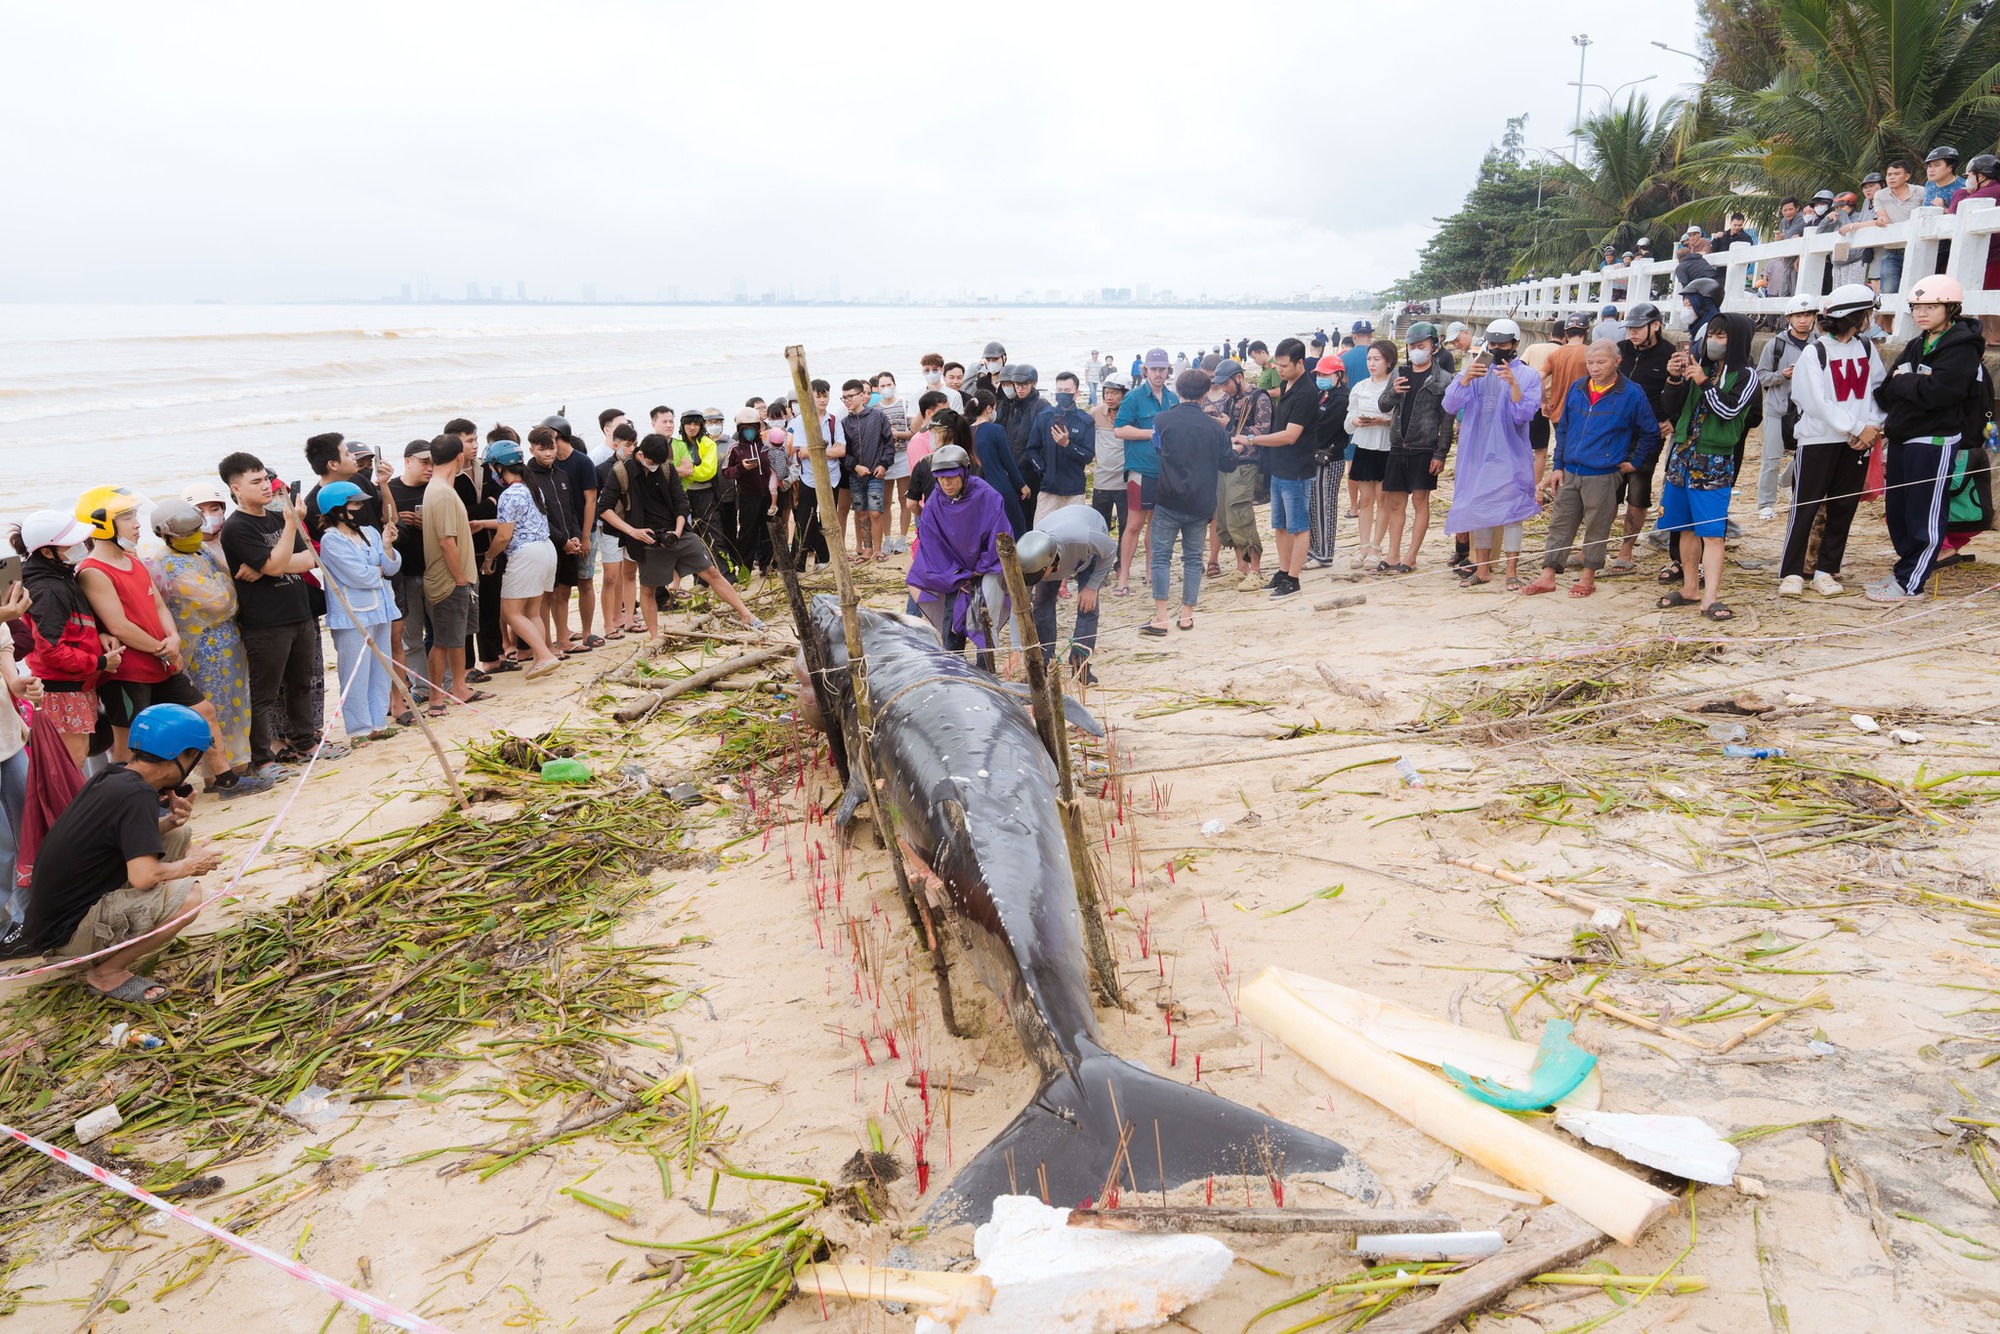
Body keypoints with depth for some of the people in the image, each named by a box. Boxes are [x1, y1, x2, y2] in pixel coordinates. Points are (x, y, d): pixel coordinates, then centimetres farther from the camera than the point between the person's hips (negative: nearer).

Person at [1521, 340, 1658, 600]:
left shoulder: (1631, 394, -5)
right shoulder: (1577, 389, 7)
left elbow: (1651, 432, 5)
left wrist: (1634, 462, 2)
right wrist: (1557, 466, 9)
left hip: (1603, 476, -4)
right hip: (1570, 472, 4)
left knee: (1597, 527, 4)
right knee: (1559, 524, 7)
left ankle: (1588, 578, 16)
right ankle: (1547, 576, 12)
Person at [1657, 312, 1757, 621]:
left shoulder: (1745, 375, -1)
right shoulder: (1698, 365, 10)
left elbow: (1730, 410, -15)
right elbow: (1671, 409, 8)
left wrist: (1704, 382, -17)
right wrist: (1674, 379, -7)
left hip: (1714, 462, -5)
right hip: (1682, 456, 5)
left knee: (1712, 531, -9)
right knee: (1686, 528, 11)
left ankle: (1710, 598, -11)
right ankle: (1690, 588, 23)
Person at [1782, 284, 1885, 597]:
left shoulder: (1867, 348, 10)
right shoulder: (1814, 353, -8)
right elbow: (1818, 403, -13)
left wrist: (1873, 425, -7)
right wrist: (1857, 428, -13)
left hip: (1858, 442, 5)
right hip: (1818, 440, -5)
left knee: (1843, 508, 6)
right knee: (1805, 507, -3)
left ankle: (1827, 571, 13)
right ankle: (1791, 573, 3)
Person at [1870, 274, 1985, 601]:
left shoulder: (1962, 347, -9)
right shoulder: (1915, 346, 15)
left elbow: (1935, 391, -23)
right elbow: (1887, 392, 7)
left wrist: (1903, 381, -7)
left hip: (1935, 442, -8)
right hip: (1901, 439, 8)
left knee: (1925, 519, -1)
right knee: (1897, 513, 13)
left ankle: (1910, 583, 4)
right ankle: (1905, 571, 25)